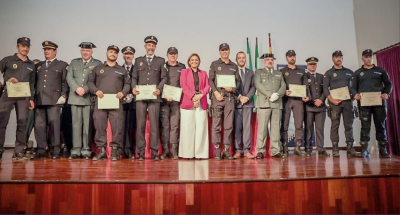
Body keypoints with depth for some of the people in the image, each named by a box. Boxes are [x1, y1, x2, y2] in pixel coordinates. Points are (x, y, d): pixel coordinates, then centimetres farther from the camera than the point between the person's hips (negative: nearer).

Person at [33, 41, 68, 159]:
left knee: (54, 124, -7)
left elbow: (65, 82, 4)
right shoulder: (39, 65, 24)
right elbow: (35, 81, 20)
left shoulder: (62, 65, 12)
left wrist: (63, 95, -7)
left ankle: (55, 150, -2)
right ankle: (41, 150, 8)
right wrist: (33, 97, 10)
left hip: (54, 99, -4)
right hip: (39, 99, 4)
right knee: (39, 125, 2)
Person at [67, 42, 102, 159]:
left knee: (87, 124, -2)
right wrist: (77, 88, -9)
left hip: (89, 98, -2)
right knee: (76, 124, 1)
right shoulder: (74, 62, 20)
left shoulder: (97, 64, 9)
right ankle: (76, 150, 5)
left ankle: (86, 150, 3)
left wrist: (85, 89, -13)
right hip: (75, 97, 3)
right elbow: (69, 77, 8)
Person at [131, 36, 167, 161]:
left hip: (154, 97, -1)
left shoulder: (160, 61, 14)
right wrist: (133, 88, -3)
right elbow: (134, 77, 15)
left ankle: (154, 152, 4)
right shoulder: (138, 60, 18)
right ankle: (141, 152, 6)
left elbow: (164, 77, 7)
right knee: (140, 125, 0)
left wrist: (159, 89, -9)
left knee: (154, 125, -3)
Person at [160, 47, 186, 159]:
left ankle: (174, 149, 2)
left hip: (176, 99, 0)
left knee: (175, 124, -2)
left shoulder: (182, 67, 16)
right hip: (164, 99, 0)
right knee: (164, 124, -4)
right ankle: (165, 149, 0)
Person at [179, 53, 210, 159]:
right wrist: (193, 97, -11)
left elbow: (207, 87, 11)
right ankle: (188, 153, 0)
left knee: (201, 128, -4)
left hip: (201, 103, 2)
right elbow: (184, 86, 2)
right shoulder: (184, 71, 16)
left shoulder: (203, 73, 22)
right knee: (188, 128, -4)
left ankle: (200, 153, 1)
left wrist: (200, 95, -9)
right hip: (188, 102, -2)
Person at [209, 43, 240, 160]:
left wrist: (233, 88, -6)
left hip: (230, 97, 3)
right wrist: (216, 92, -10)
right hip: (217, 97, -2)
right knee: (216, 125, -5)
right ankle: (217, 150, 1)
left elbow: (238, 81, 14)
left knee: (229, 125, 2)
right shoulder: (214, 64, 11)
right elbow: (210, 80, 3)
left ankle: (227, 150, 9)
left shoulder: (234, 66, 18)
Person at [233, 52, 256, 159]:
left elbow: (253, 87, 9)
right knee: (237, 127, -2)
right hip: (236, 103, -1)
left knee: (247, 126, -3)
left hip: (248, 103, 2)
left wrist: (247, 97, -6)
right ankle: (238, 150, 2)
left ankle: (247, 150, -1)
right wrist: (239, 97, -10)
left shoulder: (250, 72, 18)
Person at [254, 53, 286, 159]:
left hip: (277, 104, 4)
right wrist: (270, 95, -12)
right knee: (262, 127, -8)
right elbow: (258, 84, -2)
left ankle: (275, 151, 6)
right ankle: (260, 151, -4)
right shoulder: (259, 72, 14)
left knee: (276, 127, 2)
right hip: (264, 103, -3)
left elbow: (283, 86, 13)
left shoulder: (279, 74, 26)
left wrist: (277, 94, -8)